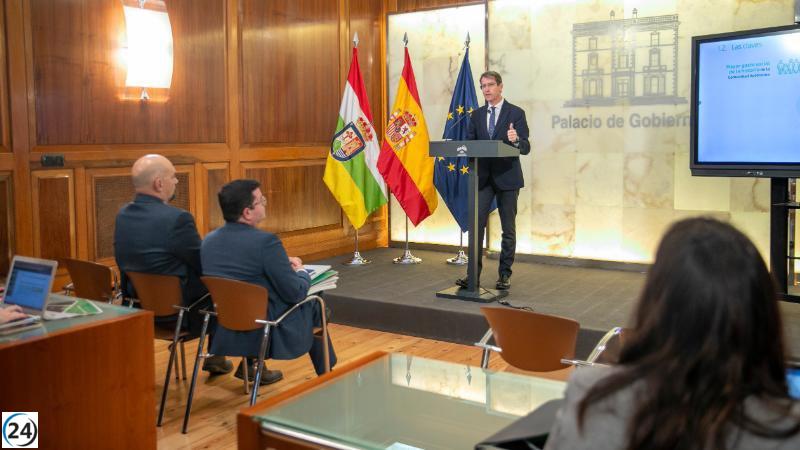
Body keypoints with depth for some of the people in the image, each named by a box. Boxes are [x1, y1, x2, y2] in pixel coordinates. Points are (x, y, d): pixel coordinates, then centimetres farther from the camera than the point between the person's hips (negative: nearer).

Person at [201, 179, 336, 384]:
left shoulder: (209, 240, -1)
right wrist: (303, 272, 4)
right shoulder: (265, 241, -22)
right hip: (265, 333, -6)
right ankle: (326, 374, 33)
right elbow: (296, 294, -16)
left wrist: (282, 263, 13)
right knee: (313, 305, 19)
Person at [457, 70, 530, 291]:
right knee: (476, 226, -2)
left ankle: (504, 275, 16)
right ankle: (473, 274, 4)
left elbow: (526, 148, -8)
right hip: (482, 177, 3)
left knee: (508, 229, 6)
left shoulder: (516, 113, -2)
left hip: (507, 178, -3)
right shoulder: (476, 115, 10)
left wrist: (516, 140, -29)